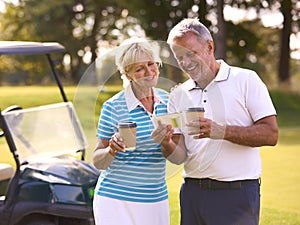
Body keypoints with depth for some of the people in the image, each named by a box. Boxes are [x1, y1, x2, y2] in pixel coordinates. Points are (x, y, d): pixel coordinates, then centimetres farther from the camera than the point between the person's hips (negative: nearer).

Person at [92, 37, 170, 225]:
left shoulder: (166, 100, 3)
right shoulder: (113, 107, -10)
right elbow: (98, 162, -5)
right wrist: (112, 150, -25)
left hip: (157, 200, 4)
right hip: (116, 201, -4)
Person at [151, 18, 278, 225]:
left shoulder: (245, 80, -2)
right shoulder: (179, 95, 10)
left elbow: (270, 134, -10)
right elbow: (180, 157, 6)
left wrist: (222, 131, -20)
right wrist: (167, 144, -17)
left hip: (236, 194, -4)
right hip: (192, 192, 4)